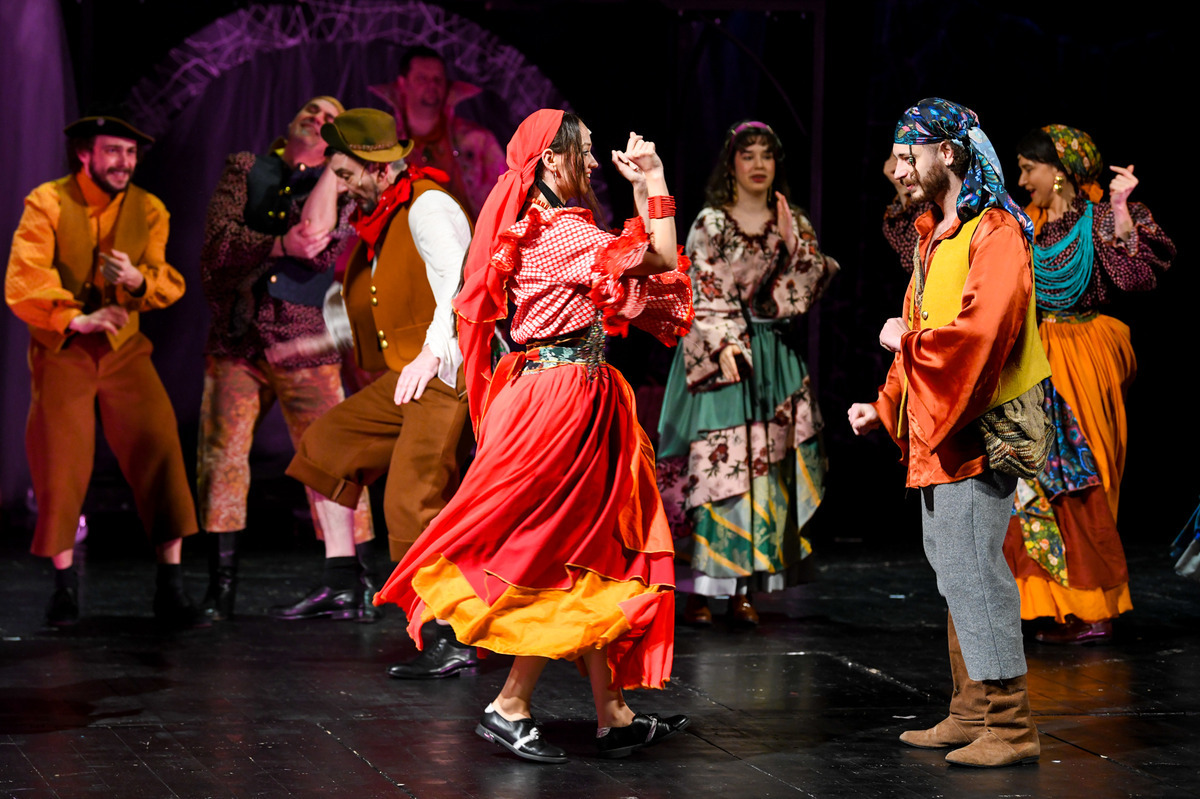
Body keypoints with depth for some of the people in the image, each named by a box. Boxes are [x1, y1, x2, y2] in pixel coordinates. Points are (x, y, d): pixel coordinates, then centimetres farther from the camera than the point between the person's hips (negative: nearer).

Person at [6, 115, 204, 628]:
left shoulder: (148, 211, 2)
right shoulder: (47, 203, -8)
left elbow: (169, 283, -2)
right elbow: (22, 284, -16)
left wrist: (138, 280, -24)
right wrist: (75, 319, -28)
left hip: (124, 348, 2)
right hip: (61, 350, -2)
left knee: (160, 448, -11)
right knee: (60, 466, -1)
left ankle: (170, 590, -6)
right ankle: (65, 585, 18)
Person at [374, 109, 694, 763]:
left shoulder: (538, 226, 14)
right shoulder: (560, 230, -15)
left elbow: (631, 260, 20)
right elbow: (660, 261, -19)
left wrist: (643, 188, 16)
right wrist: (655, 184, -8)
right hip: (565, 400, -10)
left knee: (592, 562, 11)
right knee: (572, 563, -3)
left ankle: (613, 717, 14)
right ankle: (510, 709, 2)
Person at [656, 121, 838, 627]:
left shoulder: (794, 223, 11)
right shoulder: (711, 223, 0)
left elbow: (811, 286, 4)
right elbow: (705, 292, -7)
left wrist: (792, 242, -9)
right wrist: (725, 344, -18)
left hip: (773, 357, 4)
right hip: (720, 352, -4)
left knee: (765, 466, 0)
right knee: (714, 464, -8)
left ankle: (744, 588, 4)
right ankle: (701, 589, -5)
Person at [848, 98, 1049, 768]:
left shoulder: (994, 233, -14)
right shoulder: (937, 235, 17)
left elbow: (978, 334, -26)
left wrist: (905, 341, -11)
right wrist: (887, 407, 18)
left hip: (977, 434, -10)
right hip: (938, 435, 10)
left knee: (974, 573, -11)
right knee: (956, 574, 13)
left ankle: (1010, 727, -7)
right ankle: (972, 714, 20)